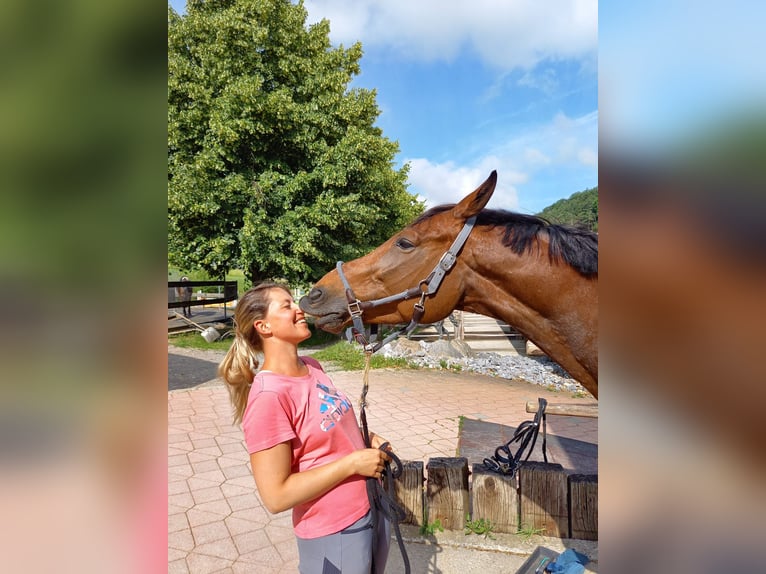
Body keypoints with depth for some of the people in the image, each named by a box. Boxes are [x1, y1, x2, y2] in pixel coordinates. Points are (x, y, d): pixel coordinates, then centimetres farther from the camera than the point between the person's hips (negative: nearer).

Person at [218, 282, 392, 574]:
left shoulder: (312, 368, -2)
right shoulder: (269, 396, -27)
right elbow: (276, 496, -24)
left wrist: (366, 438, -3)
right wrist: (353, 462, -24)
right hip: (335, 534, -7)